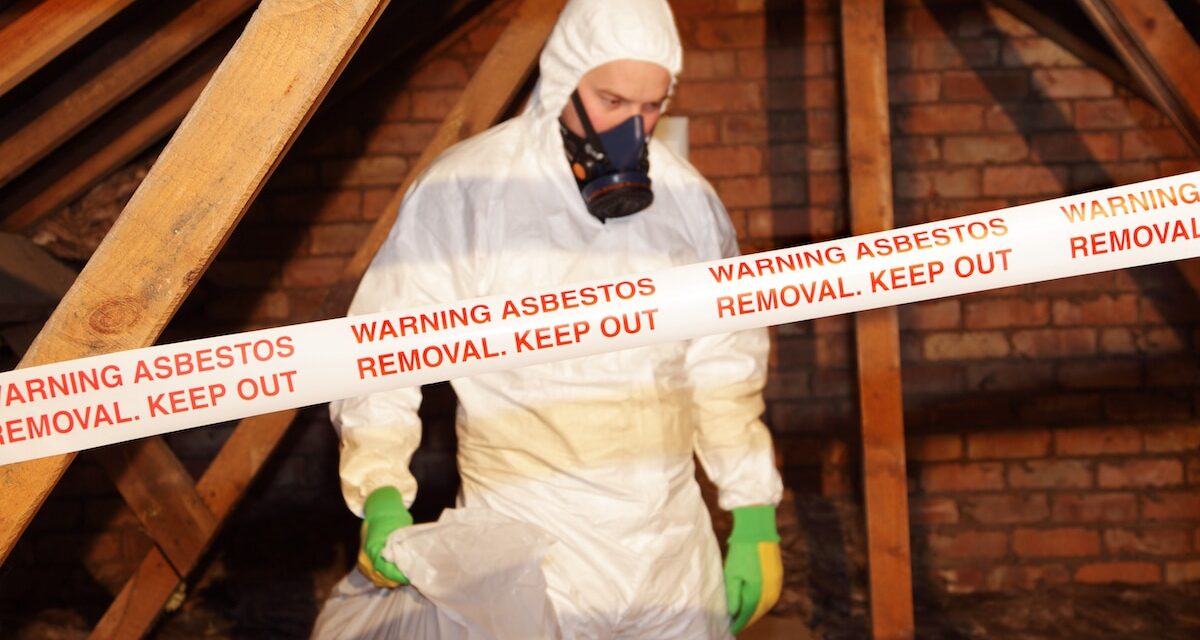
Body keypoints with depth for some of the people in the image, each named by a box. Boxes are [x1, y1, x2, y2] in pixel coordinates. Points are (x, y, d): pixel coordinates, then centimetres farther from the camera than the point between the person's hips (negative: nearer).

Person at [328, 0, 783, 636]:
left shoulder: (686, 197, 4)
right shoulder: (463, 190, -9)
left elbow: (725, 369, 12)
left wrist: (755, 517, 11)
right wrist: (381, 496, -19)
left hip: (674, 547, 4)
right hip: (531, 555, -4)